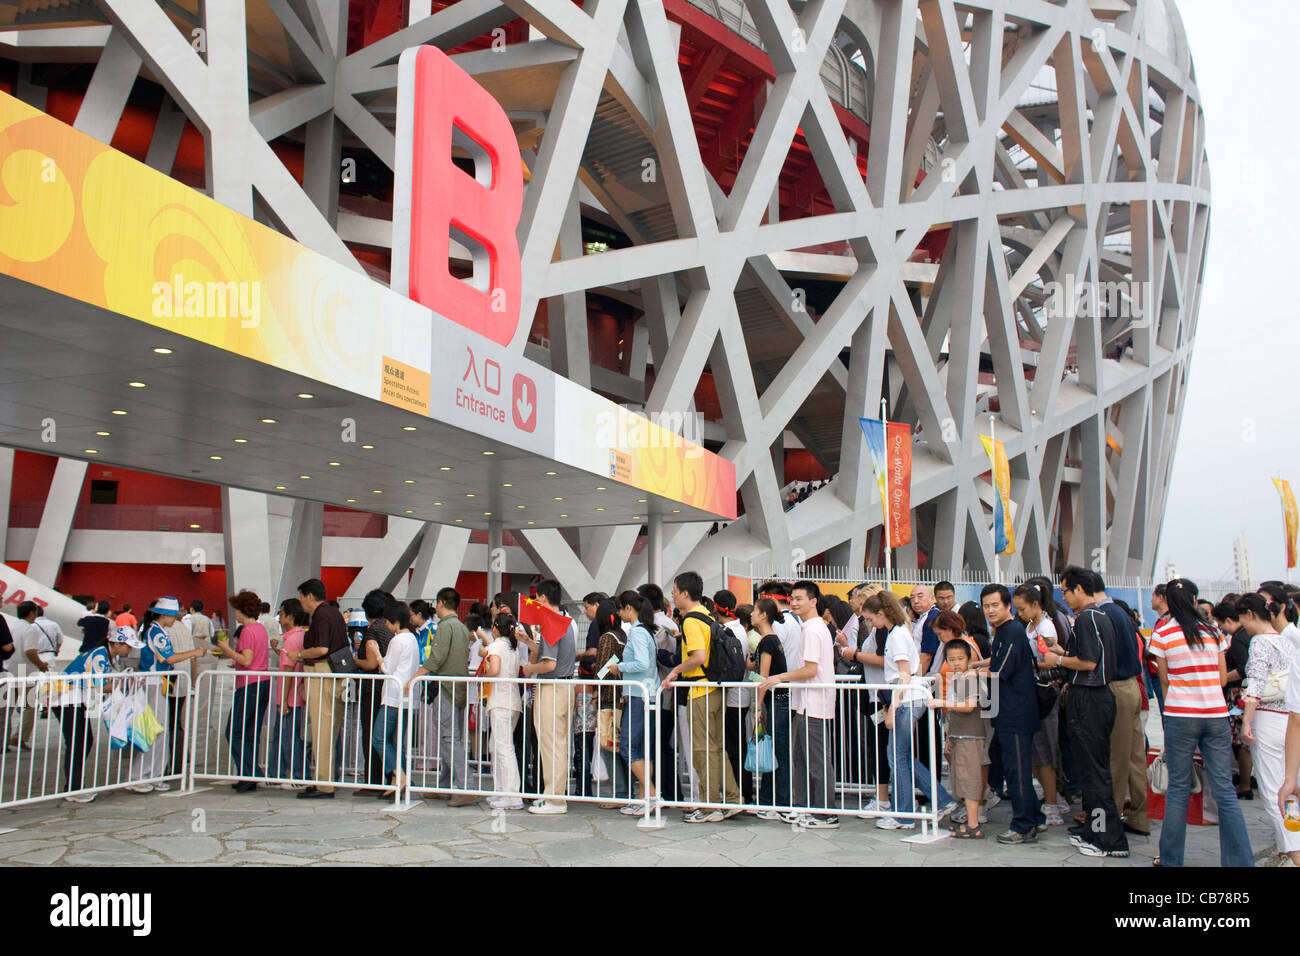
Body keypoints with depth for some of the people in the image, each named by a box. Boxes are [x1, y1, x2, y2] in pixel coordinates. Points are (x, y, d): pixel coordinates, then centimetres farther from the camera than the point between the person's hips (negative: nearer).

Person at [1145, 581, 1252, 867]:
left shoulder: (1163, 634, -2)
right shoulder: (1213, 632, 7)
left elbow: (1165, 680, 4)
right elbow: (1223, 678, 12)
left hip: (1180, 716, -3)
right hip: (1216, 715, 3)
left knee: (1178, 790, 5)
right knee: (1225, 792, 5)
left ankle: (1171, 859, 11)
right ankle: (1241, 860, 4)